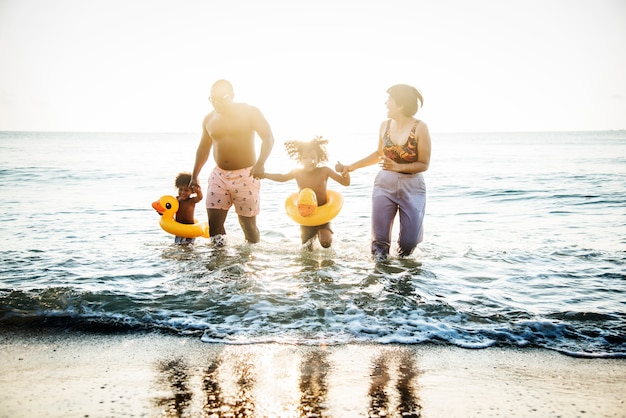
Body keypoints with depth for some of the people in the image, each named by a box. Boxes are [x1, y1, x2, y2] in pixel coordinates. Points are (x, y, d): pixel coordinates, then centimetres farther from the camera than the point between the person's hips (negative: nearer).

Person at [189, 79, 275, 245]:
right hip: (219, 176, 4)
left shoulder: (250, 112, -4)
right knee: (214, 222, -5)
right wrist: (194, 176, 21)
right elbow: (203, 148, 21)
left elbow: (268, 138, -12)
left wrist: (260, 164, -29)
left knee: (248, 223, 0)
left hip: (245, 176, -4)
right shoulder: (209, 119, 9)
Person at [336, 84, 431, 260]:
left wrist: (398, 167, -26)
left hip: (412, 187, -3)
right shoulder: (385, 125, 1)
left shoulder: (420, 127, -12)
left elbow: (424, 164, -11)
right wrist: (351, 167, 16)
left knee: (409, 241, -1)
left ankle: (402, 262, 32)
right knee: (380, 237, -2)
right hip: (384, 184, 3)